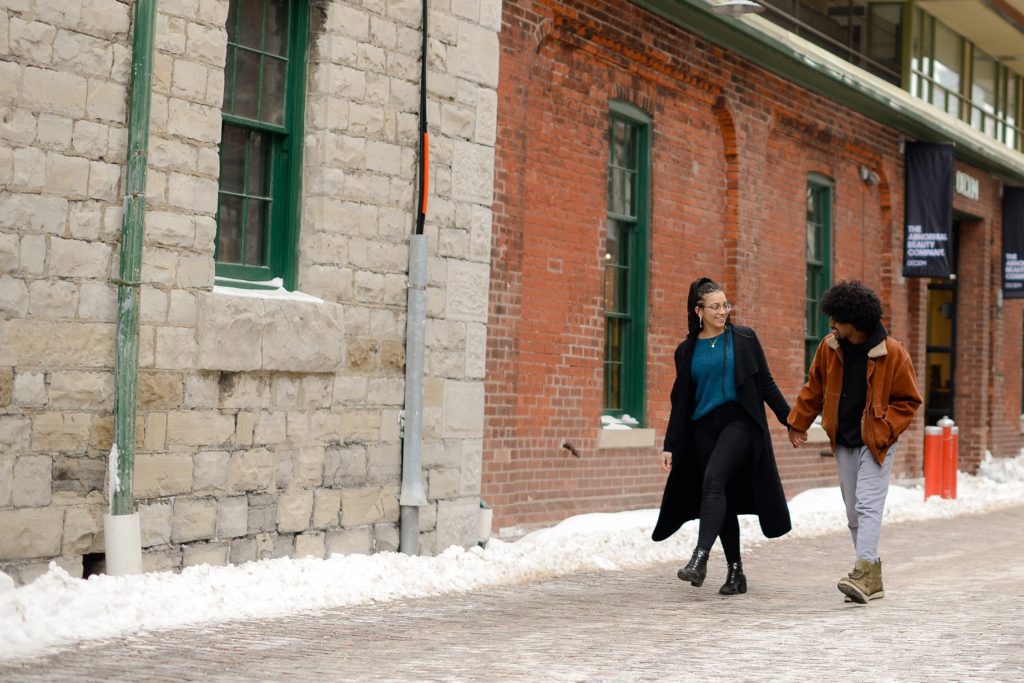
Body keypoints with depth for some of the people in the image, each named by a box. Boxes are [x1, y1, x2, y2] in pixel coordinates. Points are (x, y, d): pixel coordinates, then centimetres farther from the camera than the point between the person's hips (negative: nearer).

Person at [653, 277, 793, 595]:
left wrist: (790, 420, 3)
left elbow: (766, 384, 7)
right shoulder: (686, 351, 10)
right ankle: (735, 572, 12)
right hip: (703, 429, 4)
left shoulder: (744, 339, 4)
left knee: (713, 480, -25)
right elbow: (681, 402, 12)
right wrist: (670, 446, 7)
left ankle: (700, 558, -32)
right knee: (723, 497, 5)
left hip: (739, 422, -4)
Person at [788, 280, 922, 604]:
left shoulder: (892, 353, -14)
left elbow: (908, 400, -4)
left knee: (868, 505, -16)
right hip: (844, 442, 5)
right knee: (853, 512, 6)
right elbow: (814, 388, 14)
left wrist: (885, 429, -14)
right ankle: (872, 580, 13)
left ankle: (864, 571, -23)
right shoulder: (829, 348, -1)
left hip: (876, 442, -5)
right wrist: (798, 423, 16)